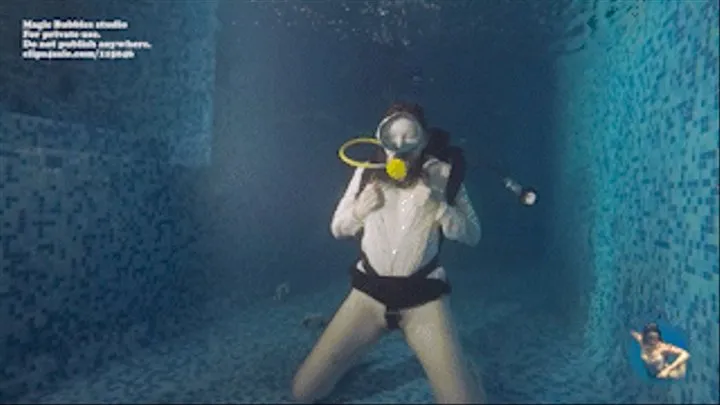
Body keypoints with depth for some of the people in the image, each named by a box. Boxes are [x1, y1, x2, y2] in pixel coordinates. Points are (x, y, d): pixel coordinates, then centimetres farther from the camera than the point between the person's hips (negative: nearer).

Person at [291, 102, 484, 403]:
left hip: (422, 297, -1)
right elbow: (337, 230, 9)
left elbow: (472, 235, -3)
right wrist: (358, 212, -12)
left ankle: (459, 368, 23)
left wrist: (437, 207, -21)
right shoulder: (367, 173, 0)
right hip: (369, 292, 2)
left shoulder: (441, 174, -5)